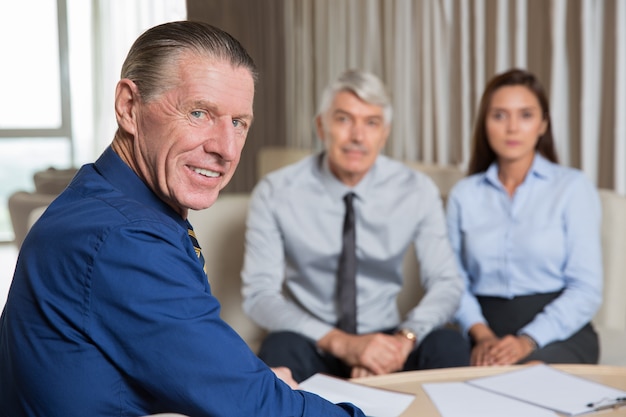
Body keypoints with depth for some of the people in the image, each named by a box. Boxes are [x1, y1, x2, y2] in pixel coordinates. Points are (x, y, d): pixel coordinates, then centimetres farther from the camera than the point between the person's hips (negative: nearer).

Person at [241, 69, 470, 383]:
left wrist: (404, 339, -26)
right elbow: (259, 295, -14)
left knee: (448, 345, -28)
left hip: (385, 341, 2)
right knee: (280, 349, -35)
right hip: (313, 343, -1)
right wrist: (340, 342, -27)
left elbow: (446, 284, -5)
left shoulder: (417, 191, -4)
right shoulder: (275, 193, -10)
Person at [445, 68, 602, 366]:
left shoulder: (573, 187, 2)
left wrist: (528, 341, -16)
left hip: (559, 332, -2)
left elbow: (586, 289, -4)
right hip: (487, 333, 2)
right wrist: (481, 334, -13)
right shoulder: (464, 194, 11)